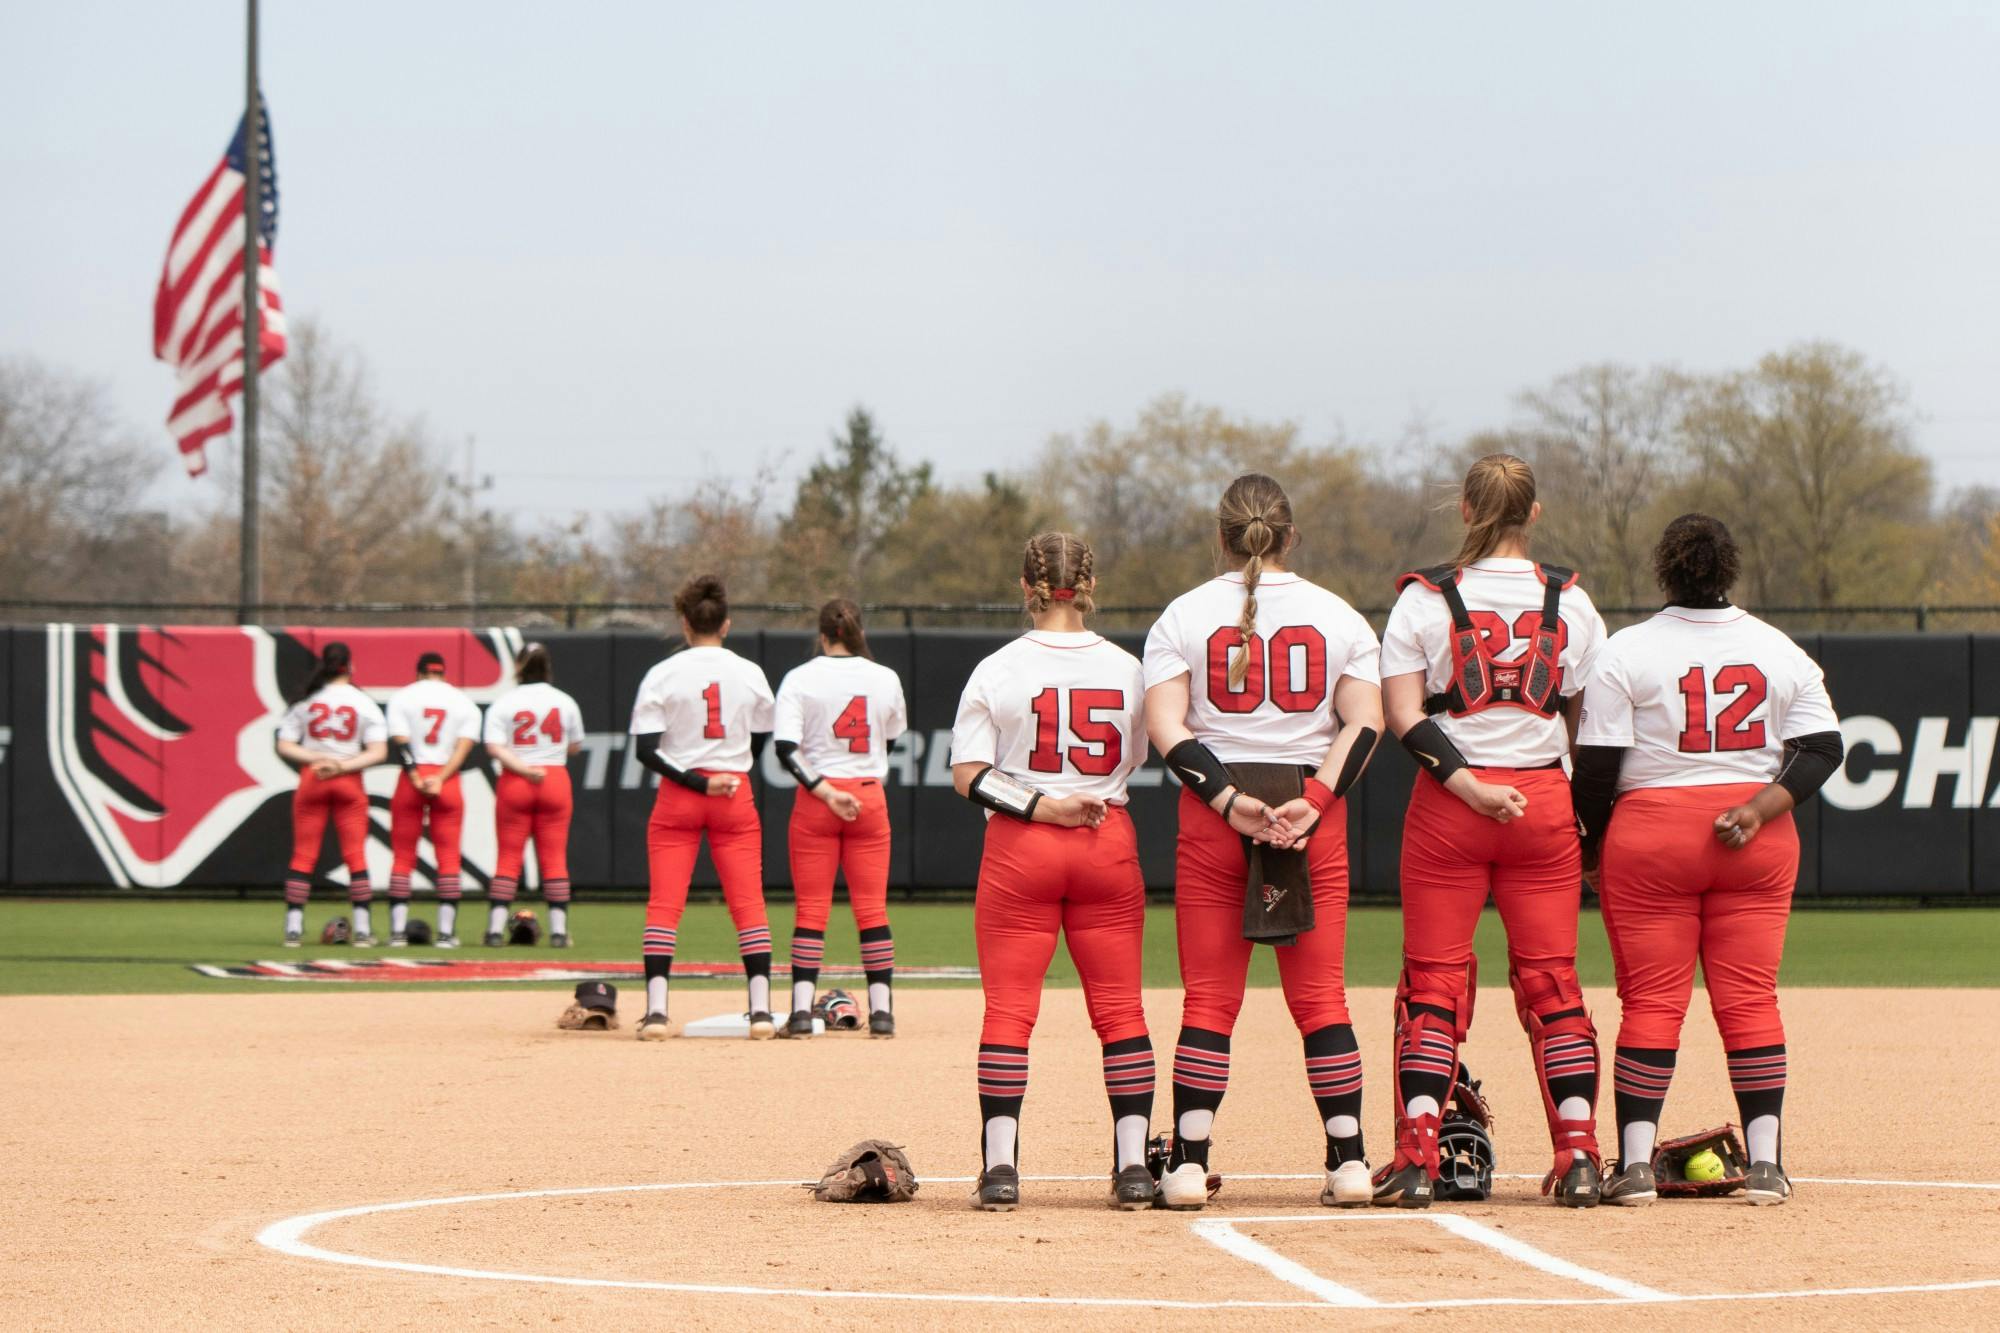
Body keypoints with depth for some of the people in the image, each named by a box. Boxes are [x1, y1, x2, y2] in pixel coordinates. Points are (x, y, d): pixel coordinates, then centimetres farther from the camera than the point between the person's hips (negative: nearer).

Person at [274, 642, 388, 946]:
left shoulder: (304, 701, 1)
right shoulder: (364, 703, -2)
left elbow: (284, 747, -3)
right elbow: (378, 752, -9)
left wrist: (317, 759, -10)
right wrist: (342, 766, -13)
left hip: (310, 781, 1)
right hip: (349, 784, -1)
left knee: (303, 855, 4)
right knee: (355, 855, 3)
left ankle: (294, 927, -2)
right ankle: (361, 929, 0)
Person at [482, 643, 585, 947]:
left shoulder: (504, 703, -4)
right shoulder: (565, 702, 2)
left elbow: (494, 747, -14)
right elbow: (575, 746, 10)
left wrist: (523, 769, -15)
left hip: (514, 783, -1)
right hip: (556, 780, 1)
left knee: (508, 856, 3)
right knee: (554, 856, 5)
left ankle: (496, 929, -2)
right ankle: (558, 930, 1)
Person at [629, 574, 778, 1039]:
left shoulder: (663, 675, -5)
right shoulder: (751, 674, 1)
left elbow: (645, 750, -12)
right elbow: (760, 744, 9)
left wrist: (697, 781, -11)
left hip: (677, 795, -1)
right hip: (736, 796, 2)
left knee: (664, 903, 0)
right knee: (748, 902, 4)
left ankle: (656, 1010, -9)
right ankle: (761, 1009, -3)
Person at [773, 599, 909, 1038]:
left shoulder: (801, 679, -6)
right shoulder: (885, 679, 0)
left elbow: (786, 748, -16)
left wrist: (825, 791, -15)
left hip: (815, 800, -2)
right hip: (870, 798, 2)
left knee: (811, 907, 2)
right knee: (872, 907, 6)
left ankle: (802, 1010, -4)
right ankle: (880, 1010, 3)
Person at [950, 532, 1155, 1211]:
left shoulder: (998, 670, -6)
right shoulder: (1126, 669, 1)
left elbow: (968, 774, -11)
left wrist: (1039, 806, -12)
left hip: (1018, 848, -2)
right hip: (1109, 842, 2)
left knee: (1008, 1006, 1)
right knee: (1119, 1007, 6)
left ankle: (1000, 1166, -5)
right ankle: (1133, 1163, 3)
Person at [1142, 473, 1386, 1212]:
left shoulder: (1185, 615, 1)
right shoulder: (1337, 616, 5)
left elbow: (1166, 726, -9)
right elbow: (1365, 720, -5)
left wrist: (1227, 800, -13)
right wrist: (1313, 803, -11)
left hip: (1212, 816, -1)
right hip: (1314, 811, 1)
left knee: (1208, 997, 3)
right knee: (1320, 996, 6)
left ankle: (1189, 1161, -2)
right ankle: (1348, 1162, 4)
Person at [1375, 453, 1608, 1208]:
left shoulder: (1424, 599, -2)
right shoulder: (1571, 602, 3)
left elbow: (1403, 713, -10)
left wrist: (1466, 783, -12)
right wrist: (1593, 820, 13)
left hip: (1445, 806, -1)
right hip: (1544, 801, 1)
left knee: (1433, 978, 3)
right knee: (1551, 978, 7)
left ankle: (1416, 1154, -4)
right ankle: (1578, 1154, 2)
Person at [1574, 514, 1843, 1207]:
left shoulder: (1627, 651, -5)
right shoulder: (1781, 651, 6)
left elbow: (1598, 762, -6)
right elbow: (1823, 747, 0)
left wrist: (1588, 842, 6)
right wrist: (1761, 808, -8)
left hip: (1650, 836, -2)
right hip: (1758, 845, 2)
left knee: (1651, 1000, 0)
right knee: (1750, 999, 4)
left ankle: (1634, 1162, -4)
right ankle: (1764, 1162, -1)